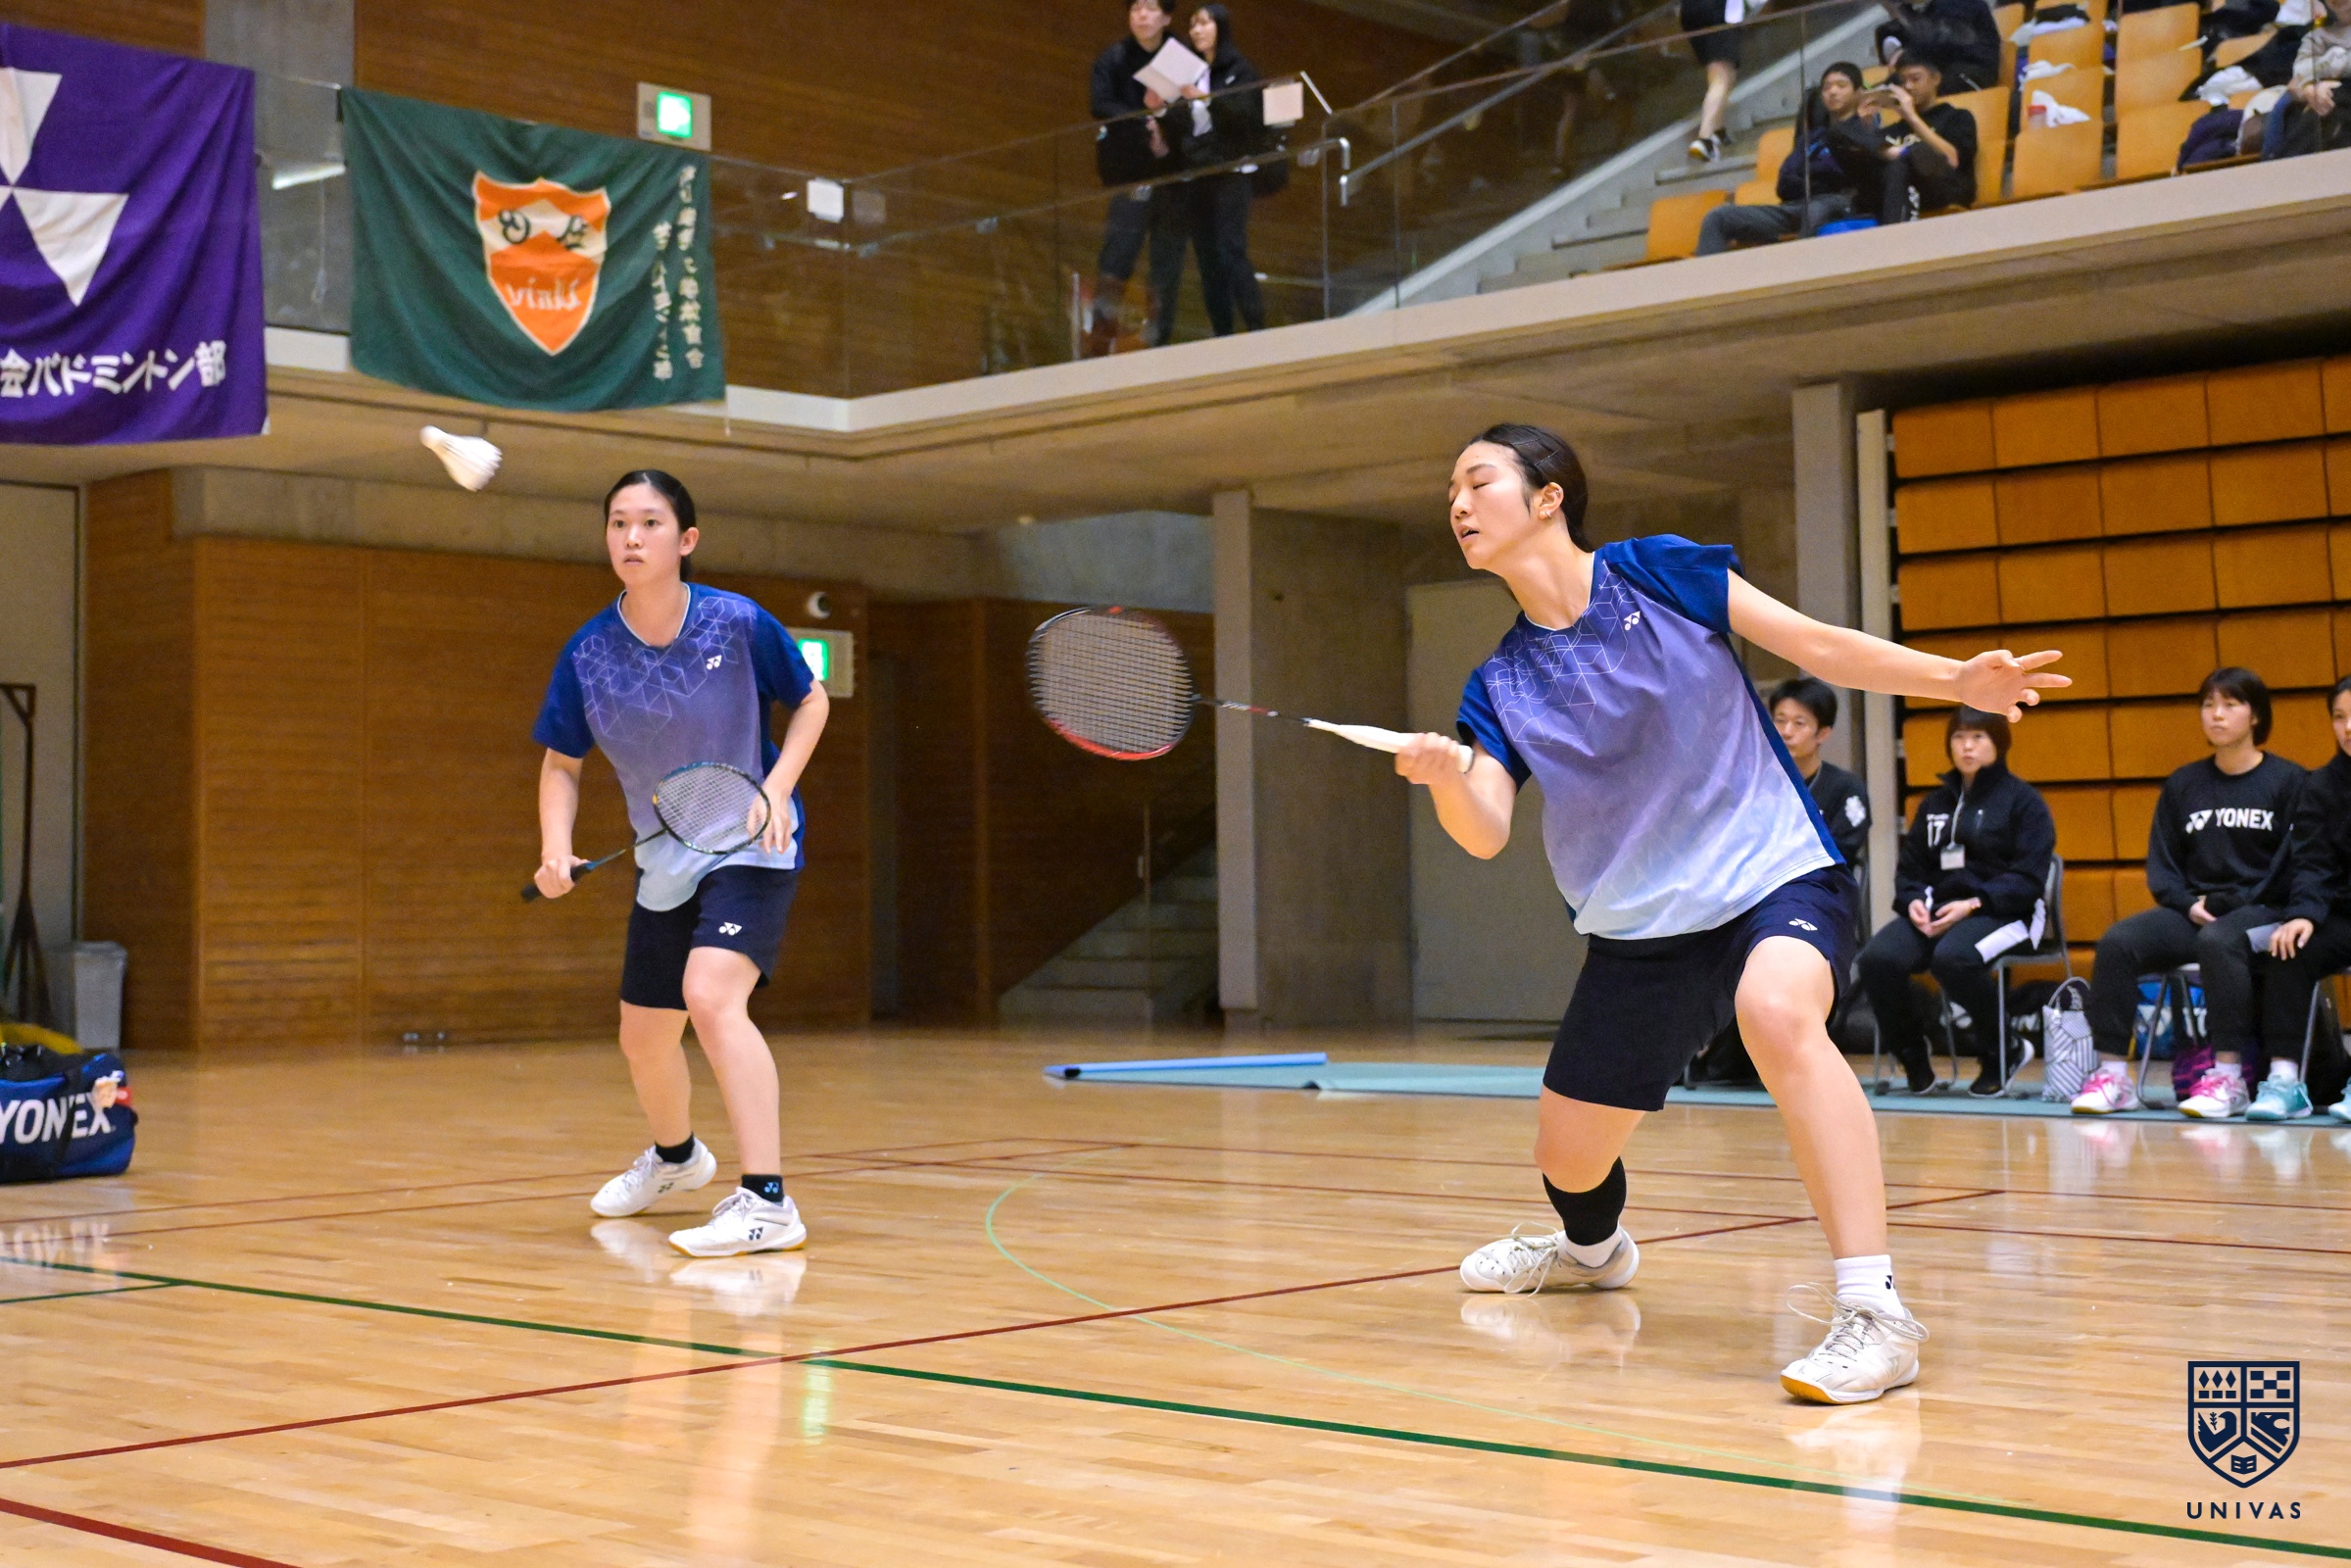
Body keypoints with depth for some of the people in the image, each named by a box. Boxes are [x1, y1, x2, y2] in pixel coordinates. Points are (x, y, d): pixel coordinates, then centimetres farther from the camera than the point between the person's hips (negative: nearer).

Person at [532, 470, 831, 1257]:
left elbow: (811, 699, 0)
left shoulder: (738, 624, -16)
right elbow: (561, 763, 4)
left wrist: (778, 786, -15)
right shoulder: (588, 654, -9)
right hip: (663, 861, 5)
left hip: (752, 844, -5)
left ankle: (767, 1200, -30)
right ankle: (675, 1155, 49)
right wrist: (556, 847, -14)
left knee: (712, 994, -29)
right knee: (643, 1039, 15)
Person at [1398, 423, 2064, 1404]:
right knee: (1567, 1154, 12)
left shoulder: (1659, 573, -6)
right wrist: (1444, 777, -31)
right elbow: (1485, 834, -9)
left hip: (1775, 877, -5)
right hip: (1636, 930, 5)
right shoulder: (1501, 685, 2)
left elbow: (1819, 645, -5)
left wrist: (1956, 680, -19)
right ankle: (1593, 1249, 51)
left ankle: (1873, 1310, -39)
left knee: (1775, 1012, -38)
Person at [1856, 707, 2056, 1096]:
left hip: (2001, 913, -5)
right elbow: (1910, 869, 18)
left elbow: (2028, 878, -6)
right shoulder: (1934, 804, 19)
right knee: (1877, 958, -26)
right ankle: (1913, 1059, -5)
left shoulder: (2023, 800, 3)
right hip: (1935, 911, 5)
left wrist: (1973, 904, -18)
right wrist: (1914, 901, -5)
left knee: (1951, 957, -38)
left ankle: (2001, 1054, -14)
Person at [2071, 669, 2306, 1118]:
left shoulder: (2289, 781, 1)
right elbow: (2160, 865, 13)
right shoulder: (2182, 785, 13)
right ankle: (2112, 1074, -25)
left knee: (2217, 941, -38)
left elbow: (2294, 866, -6)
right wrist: (2189, 905, -6)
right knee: (2117, 942, -23)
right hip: (2192, 911, 4)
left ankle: (2228, 1077, -35)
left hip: (2262, 912, -4)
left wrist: (2230, 904, -14)